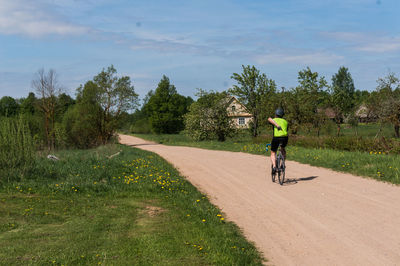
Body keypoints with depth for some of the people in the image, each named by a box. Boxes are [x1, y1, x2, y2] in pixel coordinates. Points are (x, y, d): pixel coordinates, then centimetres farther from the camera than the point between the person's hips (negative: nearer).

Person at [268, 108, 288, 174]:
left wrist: (277, 126, -19)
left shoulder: (274, 120, 16)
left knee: (273, 153, 15)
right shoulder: (285, 121, 25)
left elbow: (269, 119, -9)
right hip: (285, 138, 3)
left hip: (276, 138, -3)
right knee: (283, 148, 35)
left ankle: (274, 167, -7)